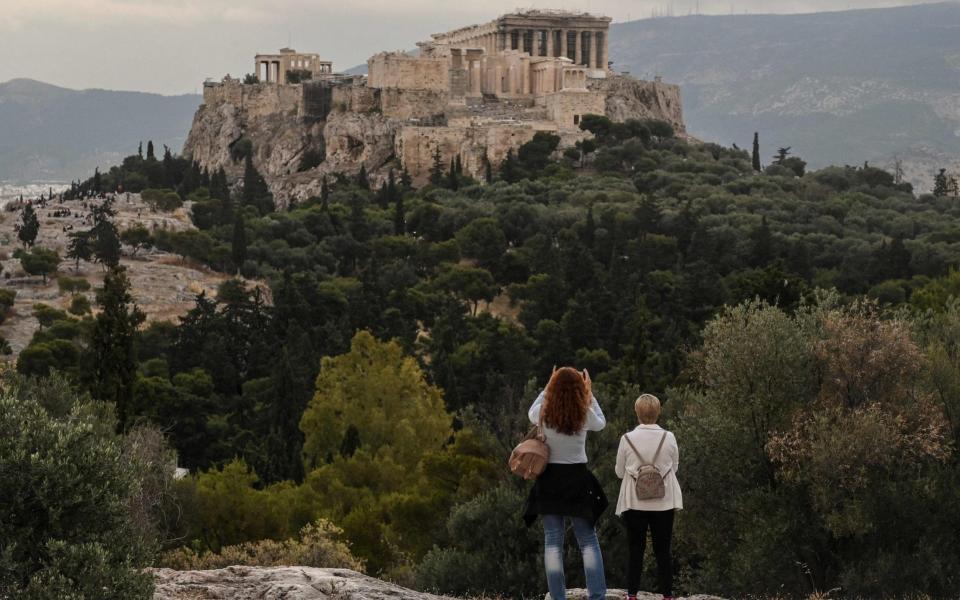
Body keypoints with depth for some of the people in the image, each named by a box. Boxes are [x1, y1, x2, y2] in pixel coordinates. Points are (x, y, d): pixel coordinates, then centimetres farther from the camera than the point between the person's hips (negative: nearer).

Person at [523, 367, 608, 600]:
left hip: (550, 480, 1)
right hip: (577, 480, -1)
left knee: (553, 542, 4)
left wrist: (547, 388, 21)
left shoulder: (544, 413, -6)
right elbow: (601, 423, 15)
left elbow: (531, 414, 19)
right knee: (588, 541, 6)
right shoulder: (584, 414, -8)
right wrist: (590, 393, 19)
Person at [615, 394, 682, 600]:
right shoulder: (669, 438, -7)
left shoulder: (627, 439, -10)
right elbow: (675, 467, 7)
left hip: (635, 503, -1)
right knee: (663, 550, 8)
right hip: (663, 503, 1)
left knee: (635, 550, 8)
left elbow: (619, 472, 0)